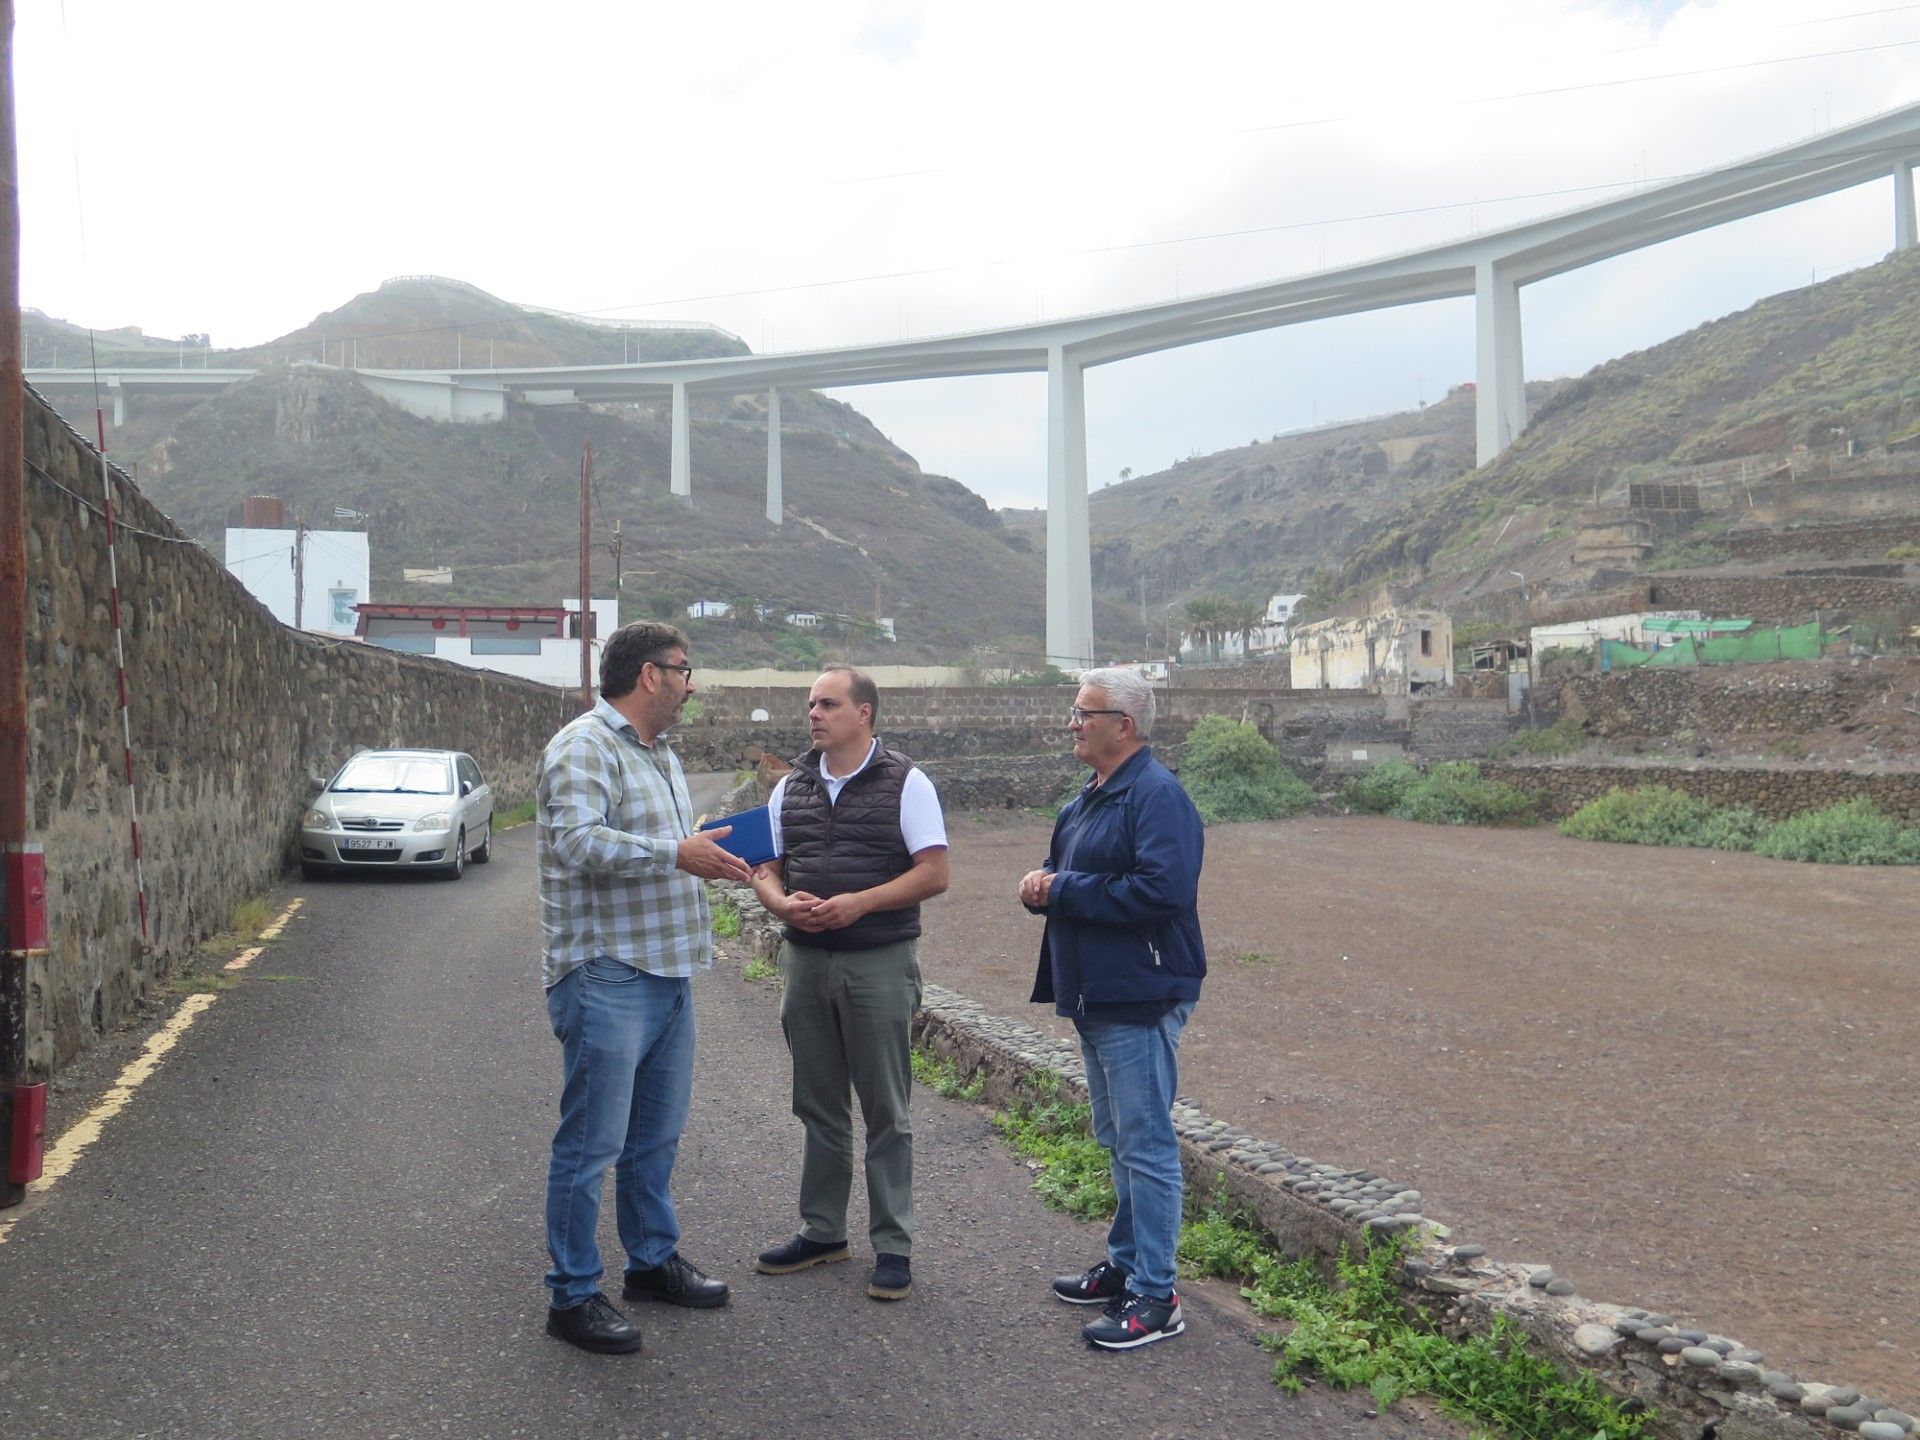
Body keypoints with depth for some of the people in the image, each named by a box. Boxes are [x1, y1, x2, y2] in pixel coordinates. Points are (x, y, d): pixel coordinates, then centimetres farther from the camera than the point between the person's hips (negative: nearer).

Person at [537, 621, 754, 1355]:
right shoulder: (584, 747, -13)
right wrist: (676, 854, -26)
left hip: (667, 972, 10)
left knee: (656, 1135, 19)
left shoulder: (661, 754, 19)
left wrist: (707, 854, 11)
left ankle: (652, 1260, 33)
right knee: (592, 1143, -3)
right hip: (606, 977, -10)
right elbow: (579, 842, -26)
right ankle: (573, 1296, 7)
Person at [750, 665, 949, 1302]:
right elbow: (765, 867, 11)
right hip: (806, 959, 5)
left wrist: (858, 902, -21)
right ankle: (822, 1230, 26)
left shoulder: (906, 784, -5)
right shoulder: (791, 788, 10)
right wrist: (783, 903, -12)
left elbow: (934, 872, -10)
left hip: (880, 962, -5)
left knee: (886, 1112, 3)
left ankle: (893, 1244, 12)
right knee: (819, 1107, 14)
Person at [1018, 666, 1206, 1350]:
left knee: (1145, 1145, -4)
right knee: (1119, 1141, 19)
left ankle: (1155, 1296, 3)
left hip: (1140, 998, -10)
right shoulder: (1091, 796, 15)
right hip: (1095, 996, 10)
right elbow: (1075, 875, 25)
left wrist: (1065, 890, -20)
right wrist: (1041, 882, 0)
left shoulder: (1156, 795, -17)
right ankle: (1126, 1264, 32)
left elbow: (1163, 888, -28)